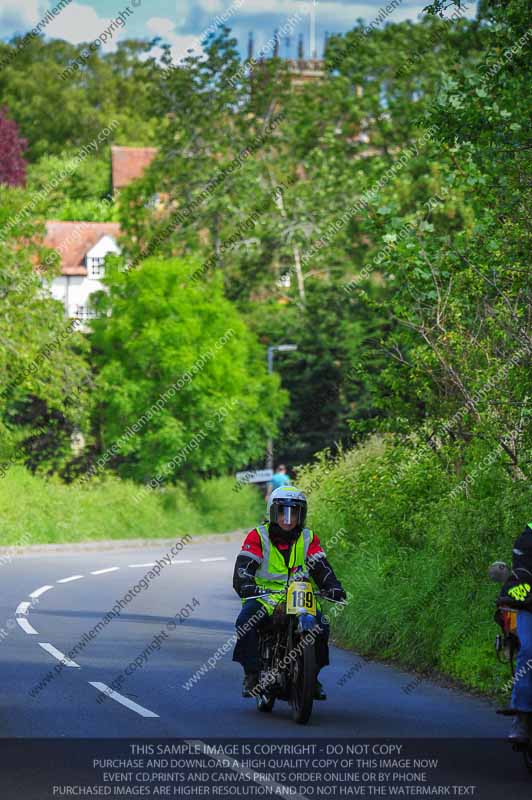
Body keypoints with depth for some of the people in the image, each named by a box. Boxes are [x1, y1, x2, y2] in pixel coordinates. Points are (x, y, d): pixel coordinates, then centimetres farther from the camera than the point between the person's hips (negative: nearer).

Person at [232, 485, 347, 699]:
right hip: (264, 595, -2)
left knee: (320, 626, -20)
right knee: (246, 621, -30)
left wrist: (333, 586, -14)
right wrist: (246, 585, -29)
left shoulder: (308, 538, 11)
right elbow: (243, 566, -9)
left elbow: (321, 567, 5)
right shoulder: (258, 536, 1)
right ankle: (252, 673, -20)